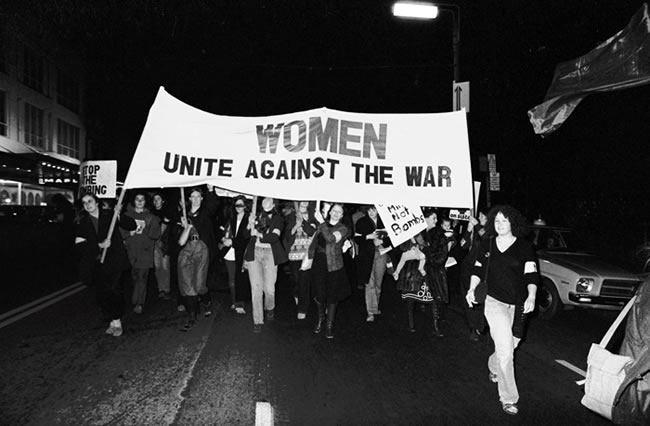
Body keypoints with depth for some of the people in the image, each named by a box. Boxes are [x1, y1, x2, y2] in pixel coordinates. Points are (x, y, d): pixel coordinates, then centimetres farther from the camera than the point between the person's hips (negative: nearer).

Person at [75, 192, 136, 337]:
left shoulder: (109, 216, 5)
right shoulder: (82, 223, 8)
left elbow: (132, 226, 3)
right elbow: (79, 244, -3)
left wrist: (119, 217, -14)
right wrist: (99, 245, -15)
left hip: (114, 261, -2)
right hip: (96, 264, 2)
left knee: (115, 289, -14)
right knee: (103, 293, 3)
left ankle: (117, 322, -1)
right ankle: (113, 321, 17)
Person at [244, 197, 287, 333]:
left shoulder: (278, 219, 4)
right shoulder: (256, 216, 10)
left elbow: (274, 237, -10)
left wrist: (258, 234, -6)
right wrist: (251, 226, -1)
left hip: (270, 254, -1)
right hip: (254, 253, 1)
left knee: (269, 288, -1)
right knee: (256, 287, -5)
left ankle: (269, 308, 33)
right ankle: (257, 320, 4)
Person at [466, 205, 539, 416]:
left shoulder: (525, 247, -4)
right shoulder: (487, 245, 2)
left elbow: (531, 275, -9)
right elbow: (478, 270, 10)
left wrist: (531, 297, -24)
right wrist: (471, 289, -4)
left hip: (518, 305, 1)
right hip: (495, 303, -1)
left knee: (508, 347, 18)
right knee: (505, 351, -10)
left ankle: (494, 366, 52)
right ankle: (508, 398, 2)